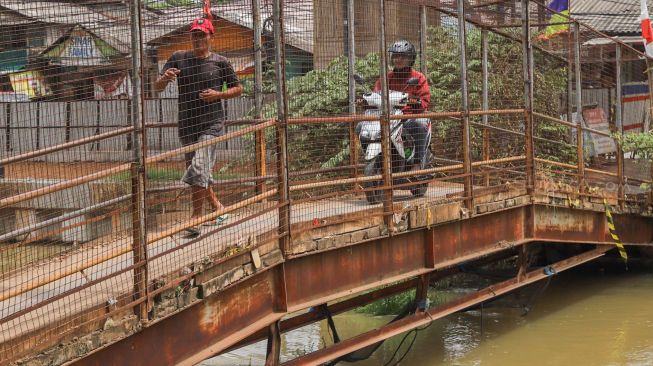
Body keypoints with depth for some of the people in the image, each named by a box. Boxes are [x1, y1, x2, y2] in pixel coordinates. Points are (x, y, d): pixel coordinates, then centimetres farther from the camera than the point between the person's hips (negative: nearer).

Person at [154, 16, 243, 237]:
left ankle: (196, 218, -14)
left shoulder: (220, 63, 1)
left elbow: (238, 89, 10)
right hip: (186, 125, 4)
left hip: (212, 123, -4)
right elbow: (157, 88, 2)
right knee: (198, 171, 13)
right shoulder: (178, 59, 6)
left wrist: (218, 94, -9)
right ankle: (218, 207, 33)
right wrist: (165, 78, -21)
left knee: (198, 169, -18)